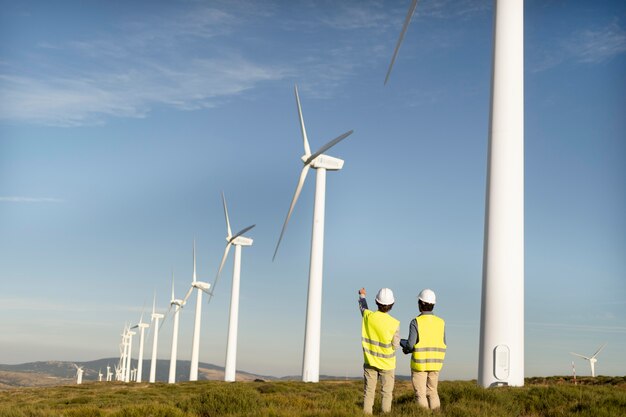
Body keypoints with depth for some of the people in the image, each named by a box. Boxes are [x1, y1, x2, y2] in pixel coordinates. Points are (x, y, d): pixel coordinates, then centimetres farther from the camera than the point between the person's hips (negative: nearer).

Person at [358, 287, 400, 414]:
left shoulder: (368, 316, -10)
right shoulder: (394, 324, -18)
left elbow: (362, 307, 15)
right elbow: (395, 345, -12)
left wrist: (362, 295, 34)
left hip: (370, 361, 3)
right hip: (387, 363, -3)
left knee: (368, 392, 8)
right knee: (387, 393, 5)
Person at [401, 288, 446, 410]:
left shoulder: (416, 322, -13)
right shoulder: (440, 322, 1)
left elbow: (410, 345, -17)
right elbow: (442, 344, 6)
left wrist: (405, 348, 6)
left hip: (419, 363, -4)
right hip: (435, 363, 4)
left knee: (421, 394, 4)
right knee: (432, 392, 16)